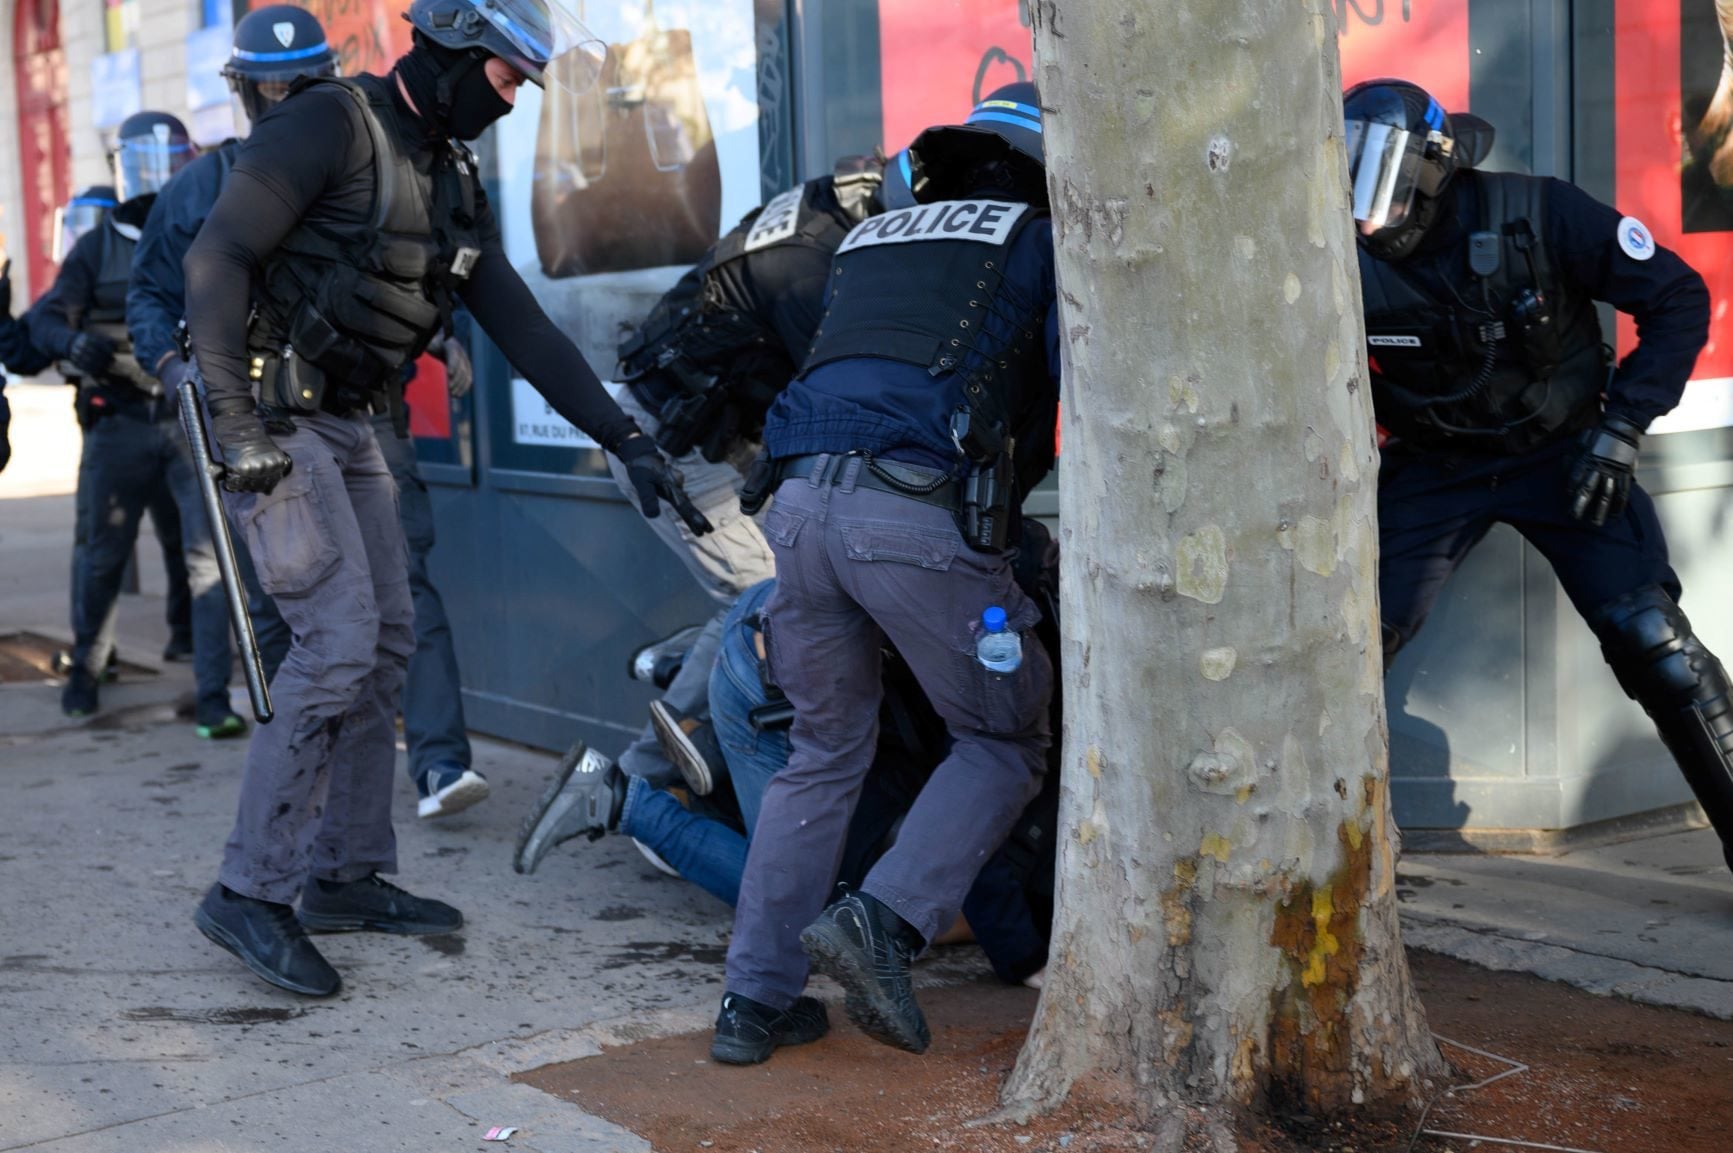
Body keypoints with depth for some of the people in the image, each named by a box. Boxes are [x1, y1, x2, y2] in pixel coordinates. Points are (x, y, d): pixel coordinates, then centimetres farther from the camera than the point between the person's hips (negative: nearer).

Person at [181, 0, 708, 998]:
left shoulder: (454, 184, 14)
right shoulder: (333, 124, -12)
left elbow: (522, 327, 12)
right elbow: (217, 256, -18)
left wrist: (627, 439, 6)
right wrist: (234, 422, -23)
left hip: (348, 425, 9)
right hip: (270, 417, -9)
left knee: (387, 644, 8)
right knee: (339, 641, -16)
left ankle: (347, 876, 18)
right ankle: (250, 891, -9)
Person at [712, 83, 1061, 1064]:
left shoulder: (873, 237, 30)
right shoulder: (1040, 239, 14)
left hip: (801, 500, 6)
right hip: (920, 513, -5)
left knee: (824, 755, 18)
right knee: (1004, 744, 12)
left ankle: (756, 999, 15)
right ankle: (884, 919, -6)